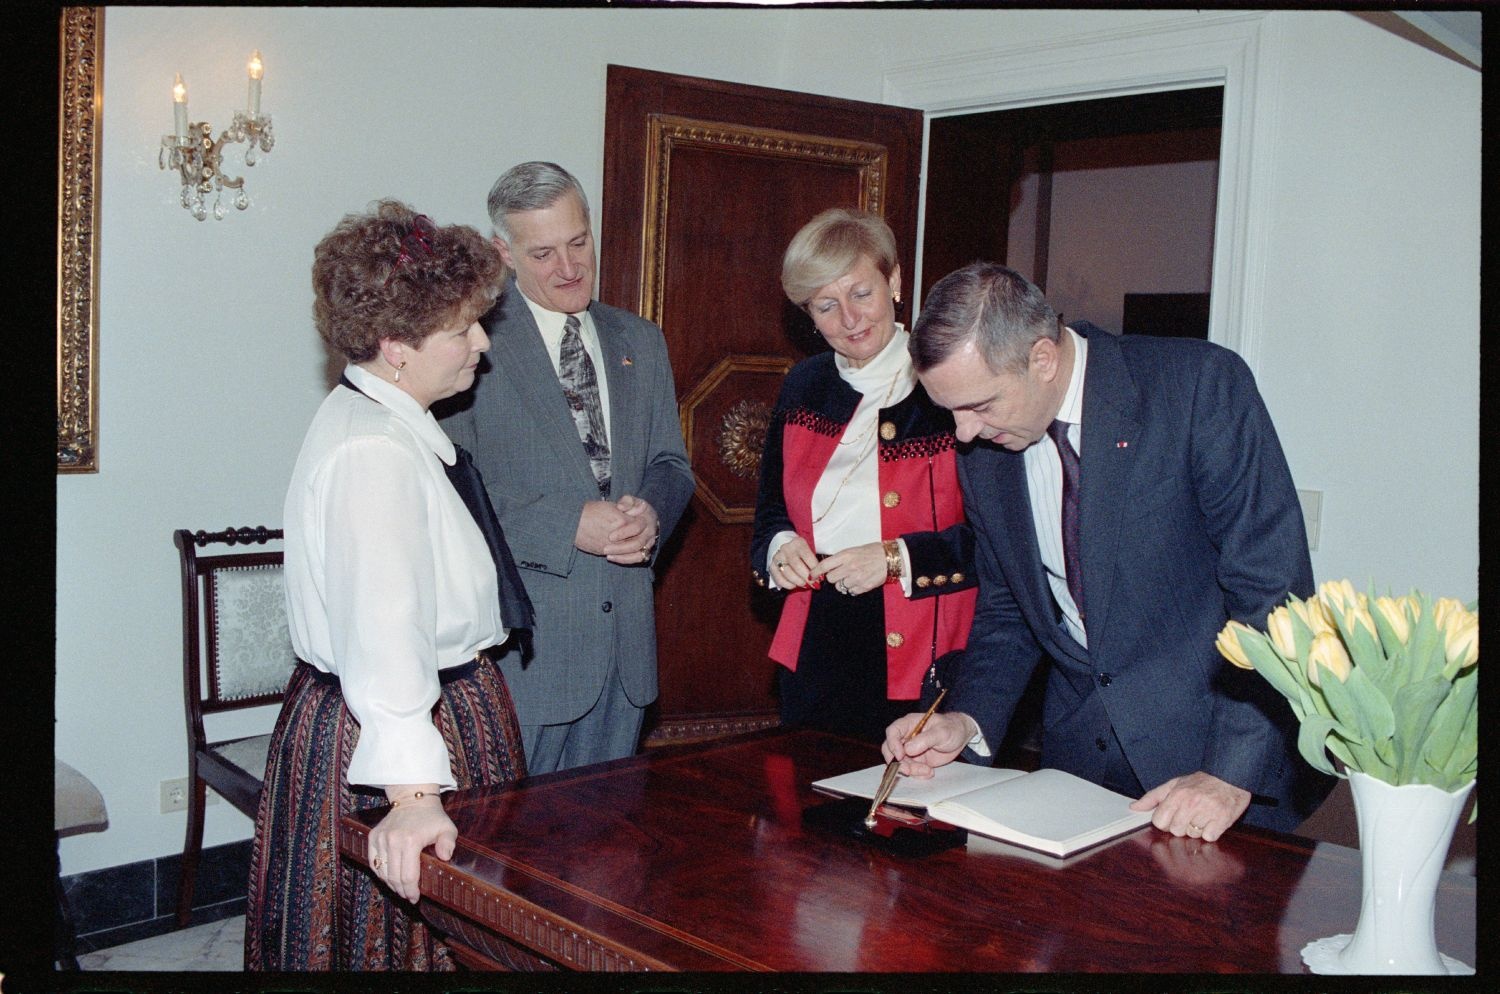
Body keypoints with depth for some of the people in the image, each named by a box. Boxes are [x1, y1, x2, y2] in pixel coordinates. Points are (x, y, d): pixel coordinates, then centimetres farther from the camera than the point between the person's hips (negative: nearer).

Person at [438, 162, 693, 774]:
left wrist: (651, 512, -7)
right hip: (522, 641, -5)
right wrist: (569, 524, -19)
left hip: (626, 632, 5)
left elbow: (670, 462, 15)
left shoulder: (640, 342, 13)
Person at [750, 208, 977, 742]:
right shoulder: (803, 387, 10)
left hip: (923, 657, -5)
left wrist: (898, 558, -18)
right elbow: (771, 507, 18)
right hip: (816, 646, 5)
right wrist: (779, 547, -3)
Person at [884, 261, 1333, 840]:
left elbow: (1272, 593, -17)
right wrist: (967, 721, -6)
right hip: (1079, 744, 4)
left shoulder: (1202, 385, -16)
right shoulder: (982, 452, 0)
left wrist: (1232, 773, -22)